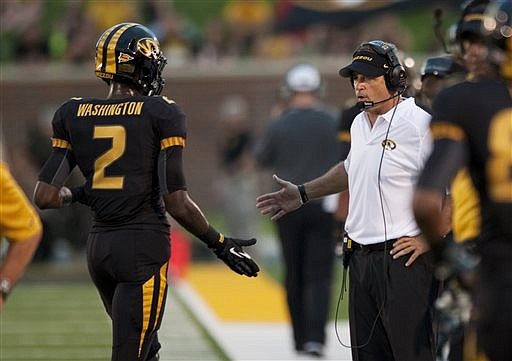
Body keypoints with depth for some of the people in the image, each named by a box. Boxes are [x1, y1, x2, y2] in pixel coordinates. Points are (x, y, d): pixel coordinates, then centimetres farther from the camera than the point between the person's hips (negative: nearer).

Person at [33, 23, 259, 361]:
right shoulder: (162, 114, -8)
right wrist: (220, 244, 1)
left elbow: (46, 197, 1)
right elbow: (177, 204, -12)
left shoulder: (72, 115, 6)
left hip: (99, 245, 6)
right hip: (145, 247, -6)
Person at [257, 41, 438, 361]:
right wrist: (303, 194, 35)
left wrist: (428, 238, -16)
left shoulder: (419, 124, -13)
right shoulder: (360, 124, 14)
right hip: (361, 259, 9)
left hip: (404, 258, -9)